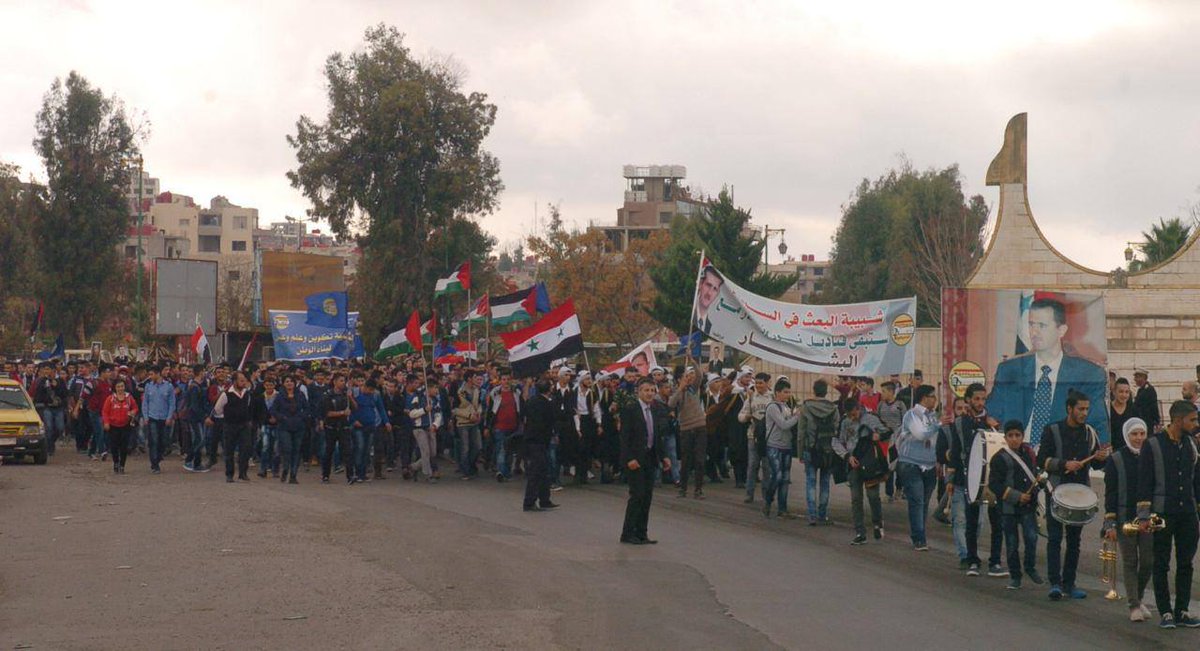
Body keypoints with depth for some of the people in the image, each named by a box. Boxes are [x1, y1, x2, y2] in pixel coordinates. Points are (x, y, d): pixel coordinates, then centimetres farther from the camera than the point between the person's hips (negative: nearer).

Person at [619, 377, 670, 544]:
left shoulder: (656, 410, 11)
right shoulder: (630, 410, -9)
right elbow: (625, 437, -13)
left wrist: (663, 457, 8)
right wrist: (630, 459, -20)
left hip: (650, 458, 7)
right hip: (635, 459, -7)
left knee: (647, 496, 7)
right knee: (637, 495, -9)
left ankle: (641, 533, 13)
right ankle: (627, 534, -1)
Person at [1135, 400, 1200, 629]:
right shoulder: (1153, 445, -7)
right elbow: (1144, 483, -7)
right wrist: (1143, 517, -10)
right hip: (1163, 515, -5)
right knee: (1162, 565, 1)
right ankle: (1165, 613, 8)